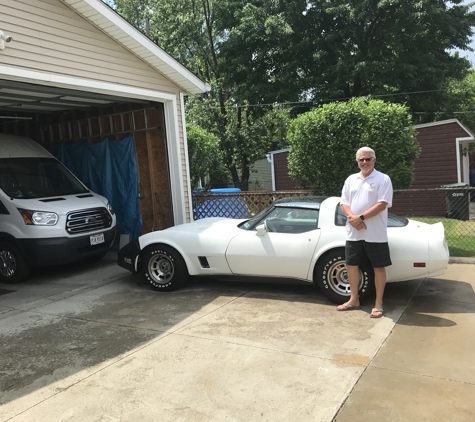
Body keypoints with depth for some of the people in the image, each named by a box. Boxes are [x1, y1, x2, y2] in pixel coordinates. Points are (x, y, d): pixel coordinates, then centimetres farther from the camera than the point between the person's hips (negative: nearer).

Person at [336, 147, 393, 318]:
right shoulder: (351, 180, 10)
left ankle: (378, 304, 15)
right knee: (351, 265, 11)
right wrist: (351, 217, -13)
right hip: (353, 233, 5)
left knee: (378, 267, 4)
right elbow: (344, 203, 8)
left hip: (375, 234, -5)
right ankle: (354, 299, 26)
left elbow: (382, 204, -15)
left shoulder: (383, 179, -5)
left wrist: (361, 217, -20)